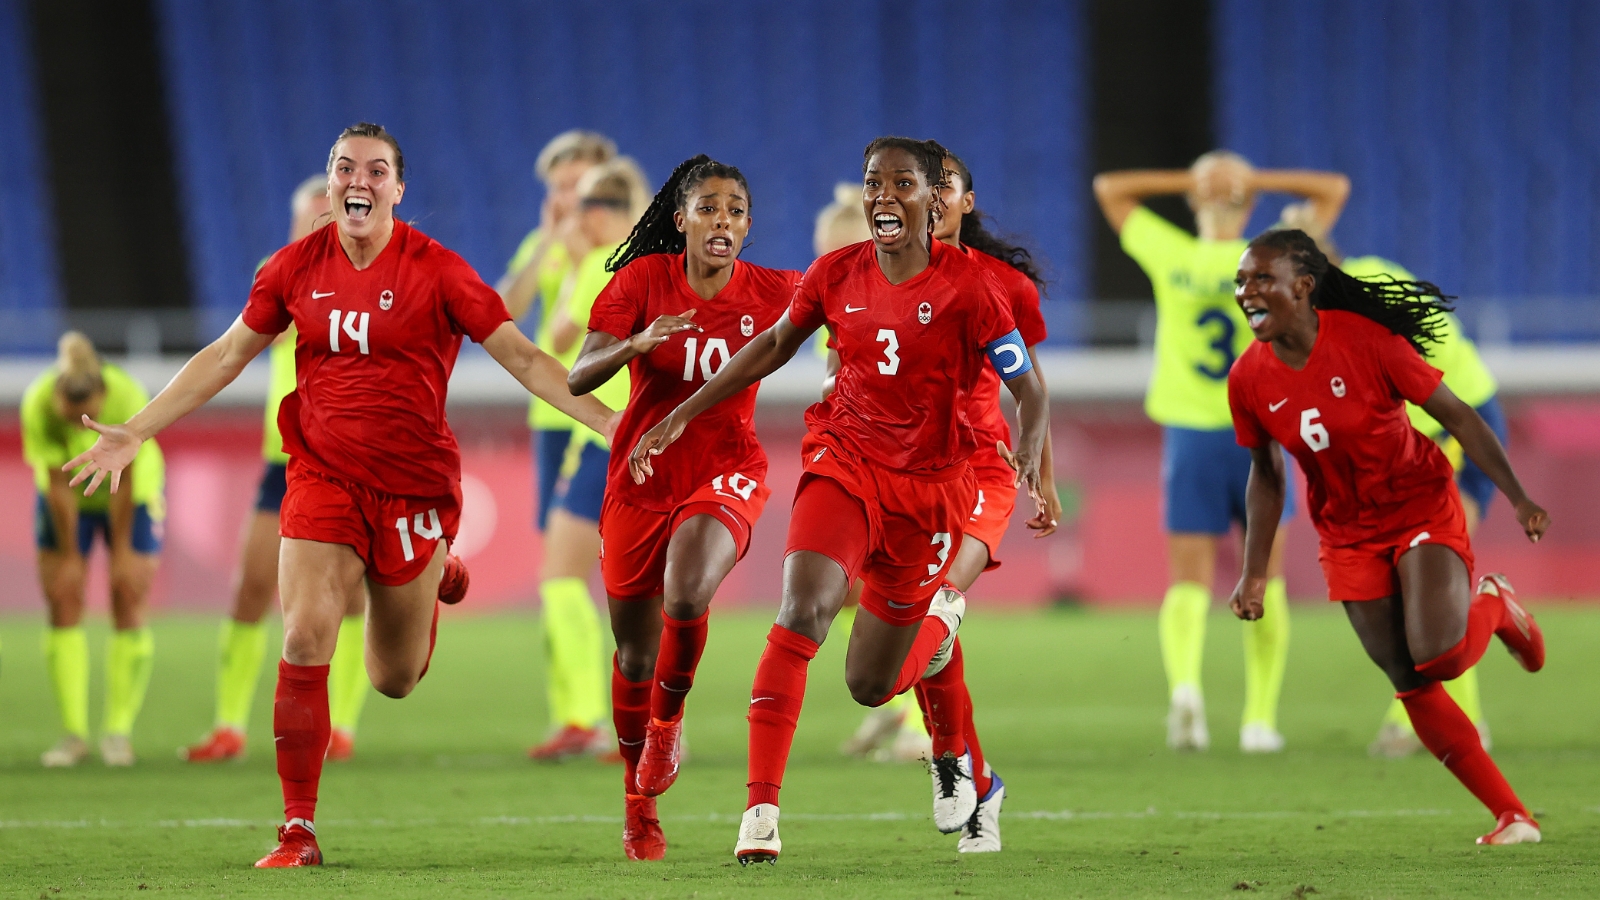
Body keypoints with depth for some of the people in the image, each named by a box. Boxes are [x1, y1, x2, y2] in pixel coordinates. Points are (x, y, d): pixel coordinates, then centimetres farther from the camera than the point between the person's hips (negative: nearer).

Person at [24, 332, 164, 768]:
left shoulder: (128, 397, -36)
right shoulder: (37, 405, -33)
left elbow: (124, 483, -25)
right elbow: (58, 486, -24)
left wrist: (122, 550, -16)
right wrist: (70, 556, -16)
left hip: (134, 493, -1)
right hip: (69, 498, 1)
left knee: (129, 606, -7)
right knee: (63, 603, -7)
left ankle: (119, 731, -1)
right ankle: (74, 734, -3)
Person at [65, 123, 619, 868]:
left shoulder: (435, 270, -8)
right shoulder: (297, 267, 1)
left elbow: (521, 357, -6)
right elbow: (227, 355, 11)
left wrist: (607, 421, -15)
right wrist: (133, 433, 10)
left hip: (412, 488, -2)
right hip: (323, 479, 2)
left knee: (393, 680, 8)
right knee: (304, 644, -15)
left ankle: (439, 575, 42)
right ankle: (298, 830, -7)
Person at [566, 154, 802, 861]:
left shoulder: (772, 292, -6)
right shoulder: (643, 280, -9)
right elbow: (577, 379, -15)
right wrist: (635, 343, -34)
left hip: (727, 473, -1)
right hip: (642, 479, 1)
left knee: (687, 596, -30)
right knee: (635, 651, 7)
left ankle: (667, 721, -1)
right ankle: (639, 802, 29)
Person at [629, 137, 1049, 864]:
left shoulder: (967, 286, -13)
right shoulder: (836, 275, -3)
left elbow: (1029, 393, -11)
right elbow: (773, 347, 13)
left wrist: (1031, 460, -31)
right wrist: (680, 416, 13)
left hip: (929, 488, -2)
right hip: (845, 463, 2)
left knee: (871, 684, 7)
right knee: (803, 610, -27)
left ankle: (939, 625, 46)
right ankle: (761, 807, -26)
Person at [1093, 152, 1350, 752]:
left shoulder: (1170, 256, -5)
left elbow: (1107, 187, 9)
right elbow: (1336, 189, 3)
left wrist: (1189, 181, 4)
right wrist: (1257, 181, -2)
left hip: (1190, 436, 0)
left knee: (1189, 581, 2)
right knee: (1265, 579, 15)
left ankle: (1184, 681, -26)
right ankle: (1260, 718, 12)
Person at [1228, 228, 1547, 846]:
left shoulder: (1365, 340, -21)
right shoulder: (1248, 379, -9)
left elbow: (1455, 414, -14)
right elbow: (1266, 472, 8)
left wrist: (1519, 499, -18)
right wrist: (1255, 573, 6)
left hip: (1422, 507, -4)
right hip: (1349, 535, 4)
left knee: (1437, 656, -24)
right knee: (1410, 684, -3)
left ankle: (1492, 605, 13)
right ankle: (1512, 816, 9)